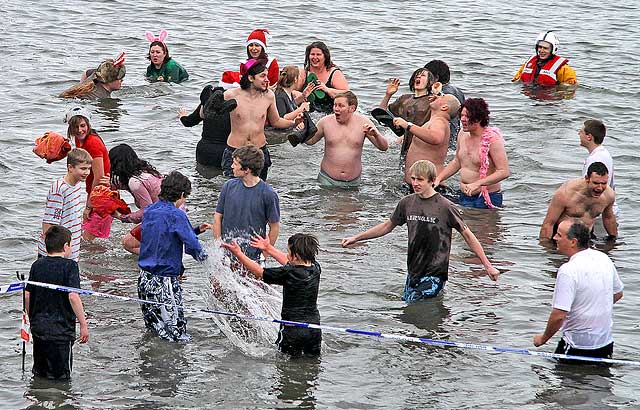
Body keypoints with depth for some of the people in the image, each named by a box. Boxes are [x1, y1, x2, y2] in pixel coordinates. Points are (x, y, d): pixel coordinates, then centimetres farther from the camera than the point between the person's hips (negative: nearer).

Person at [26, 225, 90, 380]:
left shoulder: (37, 265, 5)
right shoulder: (69, 266, -11)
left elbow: (27, 295, 6)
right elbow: (73, 296, -20)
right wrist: (83, 325, -14)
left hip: (38, 327, 6)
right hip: (61, 330, -6)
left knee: (39, 374, 19)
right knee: (60, 377, 3)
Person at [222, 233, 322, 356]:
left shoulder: (289, 274, -19)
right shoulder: (315, 269, 0)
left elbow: (259, 272, -7)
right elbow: (290, 263, 19)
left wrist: (238, 253, 2)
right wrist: (269, 248, 29)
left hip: (293, 330, -6)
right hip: (314, 329, 6)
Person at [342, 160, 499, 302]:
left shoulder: (445, 206, -11)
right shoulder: (407, 203, 4)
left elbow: (467, 234, -5)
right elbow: (387, 226, 19)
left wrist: (487, 266, -5)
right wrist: (356, 238, 17)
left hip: (435, 273, -6)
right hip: (413, 272, 6)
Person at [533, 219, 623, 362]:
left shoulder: (568, 271, -23)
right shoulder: (604, 259, 1)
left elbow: (559, 315, -25)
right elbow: (618, 294, 17)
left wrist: (543, 338, -8)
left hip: (578, 347, -8)